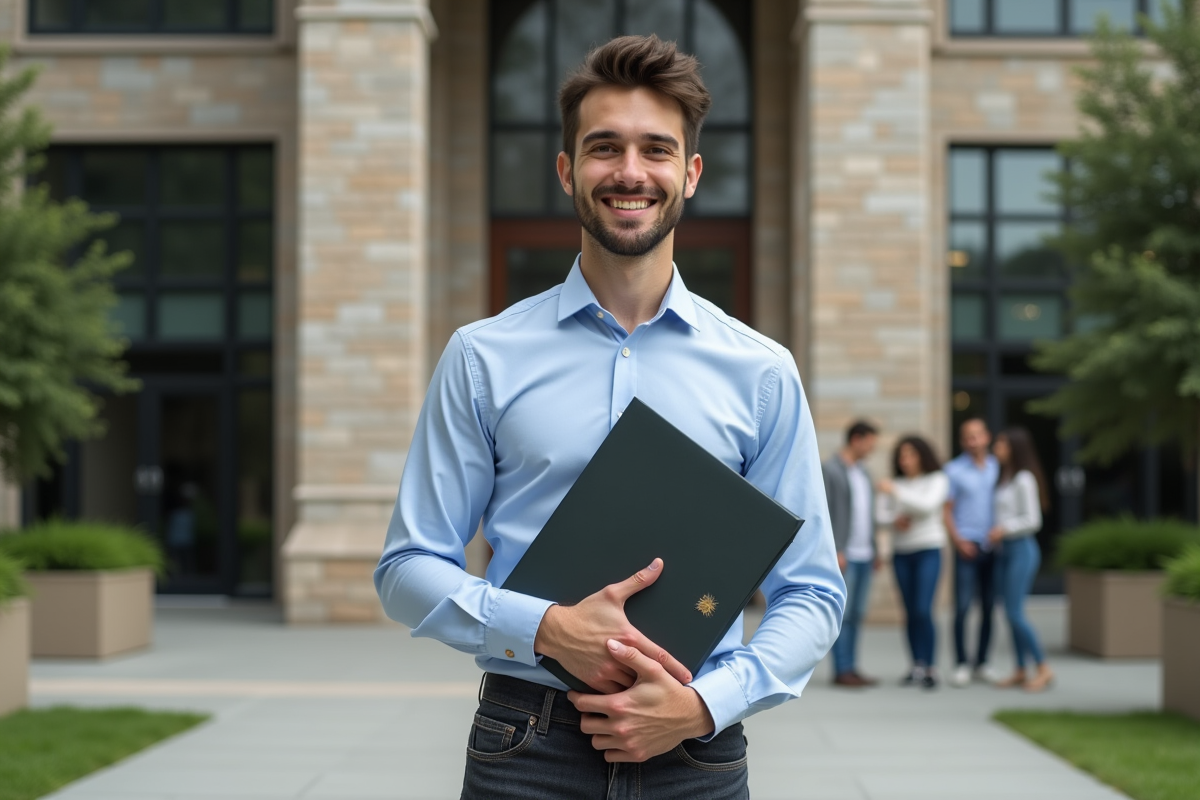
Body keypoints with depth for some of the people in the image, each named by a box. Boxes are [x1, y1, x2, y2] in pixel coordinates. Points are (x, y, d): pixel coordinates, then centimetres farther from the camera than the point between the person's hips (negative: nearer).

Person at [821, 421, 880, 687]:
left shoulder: (862, 471, 18)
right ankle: (842, 670, -4)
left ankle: (850, 668, 10)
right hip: (844, 555, -8)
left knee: (856, 615, 7)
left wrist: (875, 549, 16)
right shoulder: (829, 469, -7)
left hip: (864, 555, 8)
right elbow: (824, 514, -12)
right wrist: (835, 552, -17)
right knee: (842, 614, -6)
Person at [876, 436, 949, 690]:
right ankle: (917, 666, 10)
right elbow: (881, 514, 6)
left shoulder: (937, 480, 0)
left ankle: (931, 668, -9)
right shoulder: (895, 483, 9)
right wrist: (894, 520, -15)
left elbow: (927, 505, -17)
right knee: (910, 612, 4)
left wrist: (896, 491, -22)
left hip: (928, 550, -4)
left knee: (923, 610, -12)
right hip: (901, 552, 4)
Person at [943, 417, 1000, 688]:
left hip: (993, 546, 3)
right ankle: (961, 664, -1)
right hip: (967, 546, -3)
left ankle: (982, 664, 14)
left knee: (990, 607, 6)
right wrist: (958, 540, -9)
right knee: (962, 607, -8)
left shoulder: (998, 468, 11)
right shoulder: (954, 470, 3)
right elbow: (947, 510, 3)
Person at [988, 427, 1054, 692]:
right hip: (1004, 550, 8)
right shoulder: (1004, 478, 14)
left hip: (1022, 549, -8)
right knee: (1011, 613, 7)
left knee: (1015, 613, -10)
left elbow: (1033, 520, -13)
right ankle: (1020, 671, 12)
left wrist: (1004, 529, -21)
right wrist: (995, 536, 4)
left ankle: (1043, 668, -2)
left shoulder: (1024, 479, -11)